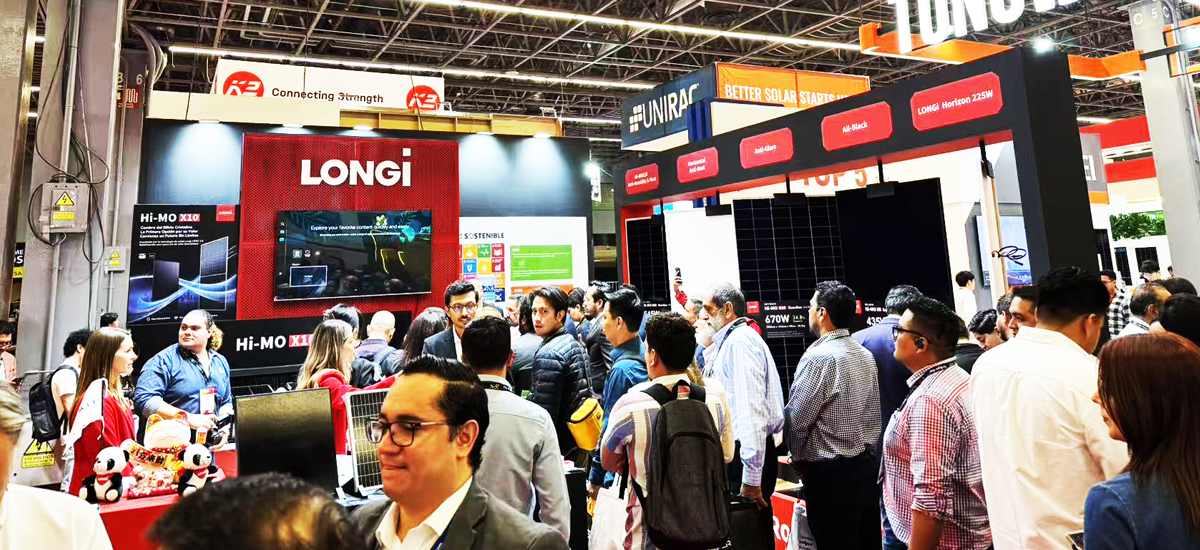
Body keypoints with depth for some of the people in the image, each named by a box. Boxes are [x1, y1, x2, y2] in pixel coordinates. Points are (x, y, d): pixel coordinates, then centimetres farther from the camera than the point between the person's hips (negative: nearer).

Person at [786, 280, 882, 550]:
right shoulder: (865, 355, 6)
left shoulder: (818, 358, -18)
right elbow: (872, 414, 9)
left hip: (831, 473, -8)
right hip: (868, 464, 8)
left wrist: (798, 459, 1)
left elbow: (796, 420, -15)